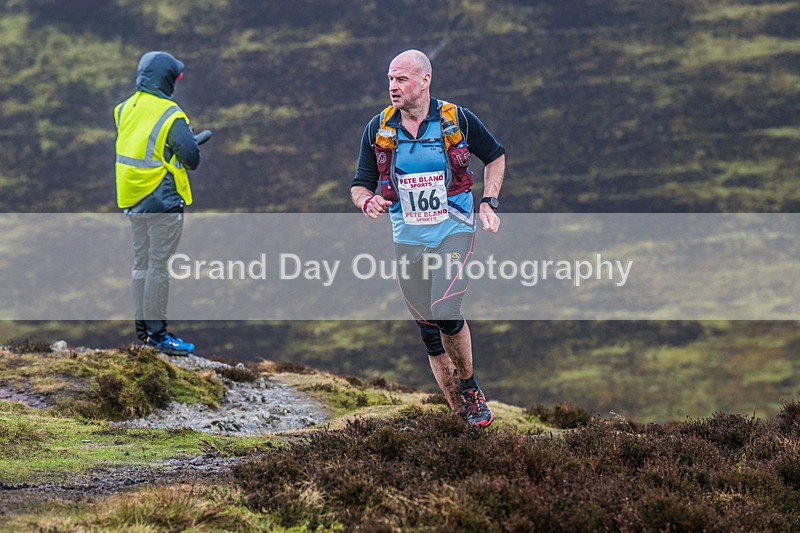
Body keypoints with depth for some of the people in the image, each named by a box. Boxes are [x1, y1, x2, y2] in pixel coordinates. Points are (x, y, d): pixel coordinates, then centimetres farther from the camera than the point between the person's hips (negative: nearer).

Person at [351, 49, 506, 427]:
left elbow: (496, 156, 10)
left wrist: (489, 202, -2)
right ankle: (461, 411, 15)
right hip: (408, 238, 3)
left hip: (453, 229, -3)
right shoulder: (378, 129, -1)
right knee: (429, 330, 4)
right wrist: (367, 201, -19)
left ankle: (469, 387, 5)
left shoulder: (457, 121, -7)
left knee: (447, 316, -20)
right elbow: (360, 185, 5)